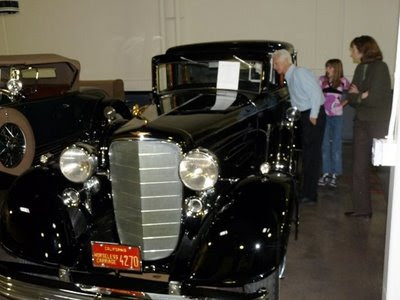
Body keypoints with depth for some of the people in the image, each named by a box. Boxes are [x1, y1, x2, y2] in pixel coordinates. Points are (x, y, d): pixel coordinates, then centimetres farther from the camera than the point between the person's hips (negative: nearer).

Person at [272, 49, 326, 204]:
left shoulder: (300, 73, -12)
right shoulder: (290, 77, 15)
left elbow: (316, 94, -19)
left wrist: (313, 116, -18)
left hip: (313, 116, -9)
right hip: (304, 116, 9)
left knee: (311, 154, -5)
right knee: (307, 154, 12)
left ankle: (310, 195, 1)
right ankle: (306, 191, 21)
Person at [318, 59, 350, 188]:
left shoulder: (343, 81, -1)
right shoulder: (322, 80, 3)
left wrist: (344, 102, -3)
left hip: (337, 116, -1)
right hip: (324, 116, 1)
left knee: (336, 146, 4)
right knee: (325, 145, 5)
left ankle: (334, 174, 10)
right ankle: (326, 173, 12)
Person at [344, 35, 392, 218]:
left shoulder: (380, 67, -11)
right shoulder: (360, 68, 11)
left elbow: (375, 98, -18)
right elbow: (351, 96, 7)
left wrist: (357, 96, -3)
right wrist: (361, 96, -13)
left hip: (378, 124, -7)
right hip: (362, 122, 7)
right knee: (359, 167, 8)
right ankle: (362, 208, 16)